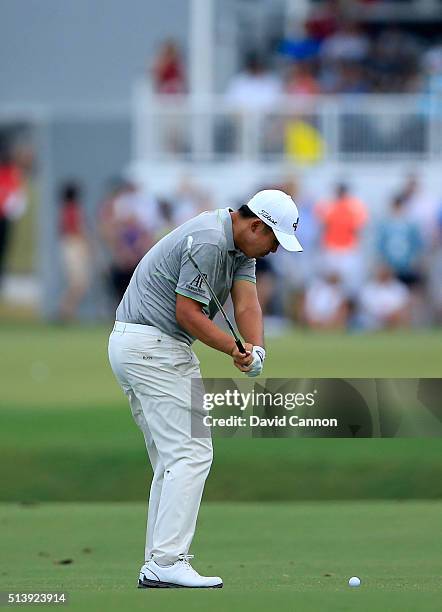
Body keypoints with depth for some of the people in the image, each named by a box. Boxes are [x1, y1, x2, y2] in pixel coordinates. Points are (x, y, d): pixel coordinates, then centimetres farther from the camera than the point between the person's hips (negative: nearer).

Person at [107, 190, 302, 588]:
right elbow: (187, 312, -19)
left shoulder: (240, 247, 12)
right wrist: (236, 350, -20)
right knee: (191, 452, -13)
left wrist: (256, 350, -18)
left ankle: (157, 566, 12)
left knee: (172, 458, 13)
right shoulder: (208, 241, -19)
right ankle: (166, 562, -18)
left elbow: (247, 304, -1)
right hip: (153, 346, -11)